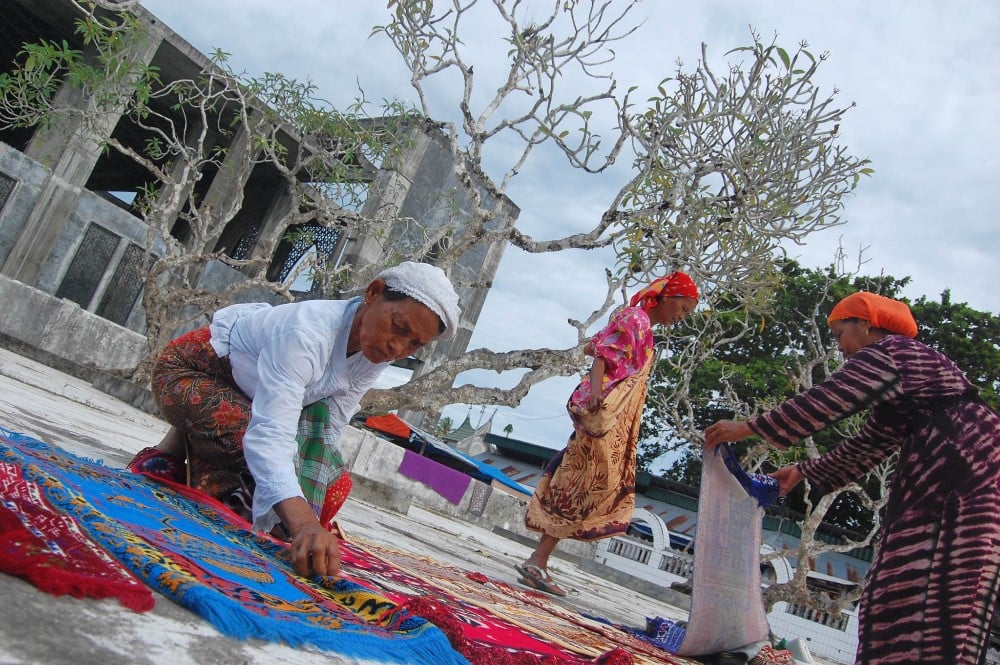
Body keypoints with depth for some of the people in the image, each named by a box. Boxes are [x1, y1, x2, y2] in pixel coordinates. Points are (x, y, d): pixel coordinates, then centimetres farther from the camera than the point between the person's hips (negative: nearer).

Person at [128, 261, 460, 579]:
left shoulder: (375, 353, -18)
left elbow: (326, 433, -15)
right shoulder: (306, 333, -41)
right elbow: (270, 435, -50)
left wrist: (308, 513, -22)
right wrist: (302, 523, -63)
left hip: (243, 393, 7)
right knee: (254, 438, -36)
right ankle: (179, 446, -2)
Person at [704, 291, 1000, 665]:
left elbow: (824, 402, -15)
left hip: (967, 474, -10)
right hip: (939, 482, 10)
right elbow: (868, 446, 26)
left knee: (941, 597, -11)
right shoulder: (897, 366, 24)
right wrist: (804, 471, 28)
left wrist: (748, 427, -9)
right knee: (907, 591, 8)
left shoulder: (889, 351, -7)